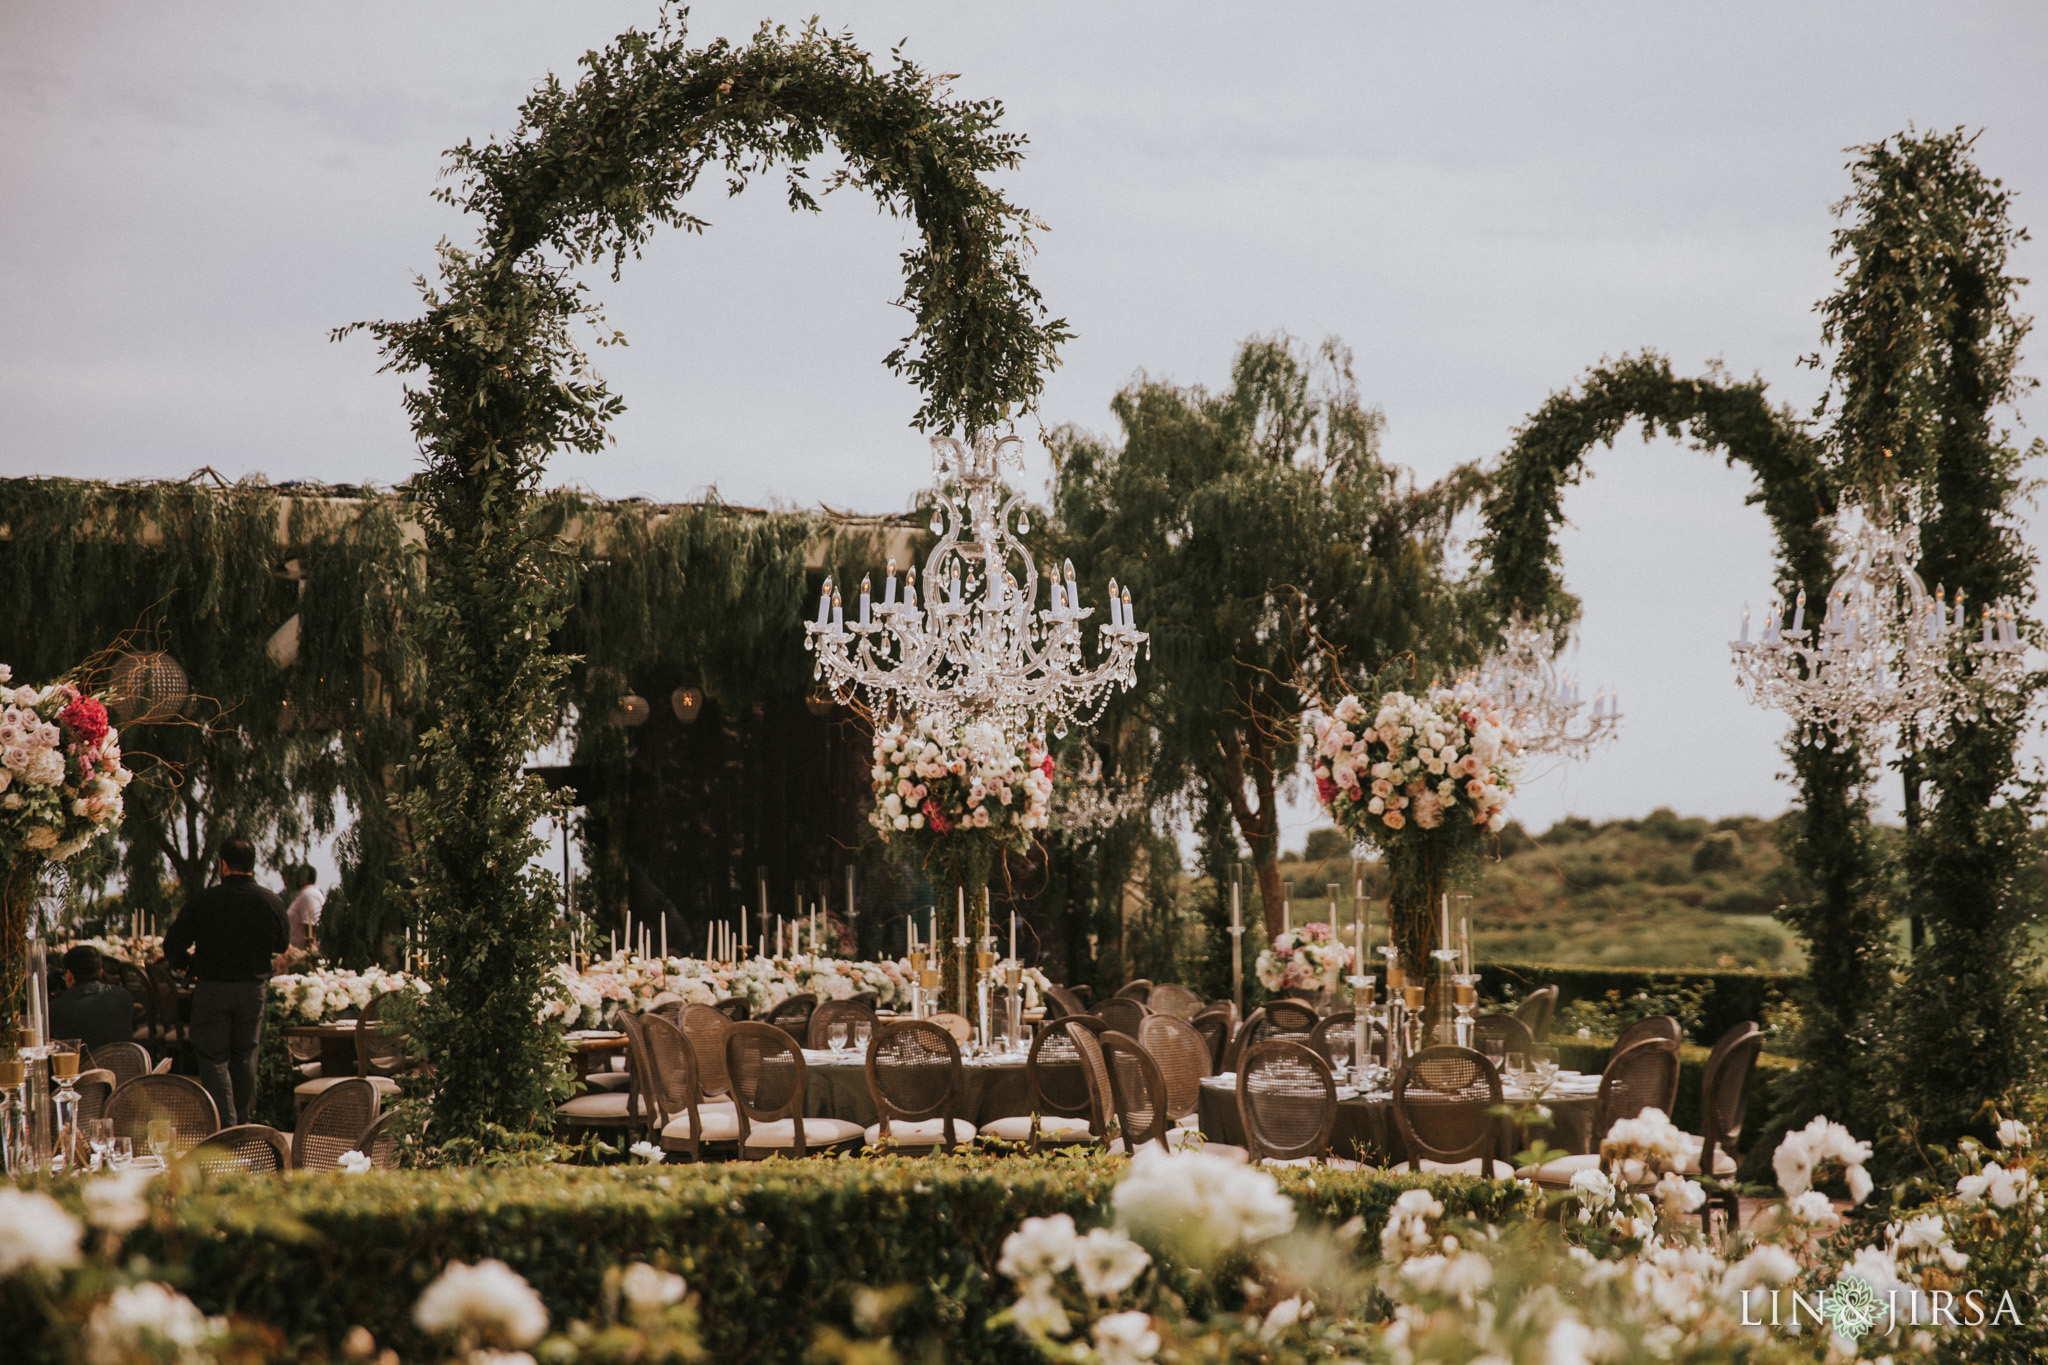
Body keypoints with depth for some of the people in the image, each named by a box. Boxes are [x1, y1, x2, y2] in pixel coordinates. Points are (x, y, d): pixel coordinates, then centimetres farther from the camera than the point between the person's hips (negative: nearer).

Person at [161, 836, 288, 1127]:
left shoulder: (201, 901, -13)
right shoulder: (272, 901, -6)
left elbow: (172, 947, -8)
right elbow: (282, 945, 9)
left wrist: (185, 961, 15)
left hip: (212, 990, -3)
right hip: (254, 987, 3)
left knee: (213, 1057, 5)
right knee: (244, 1055, 19)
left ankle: (224, 1125, -3)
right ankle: (243, 1123, 25)